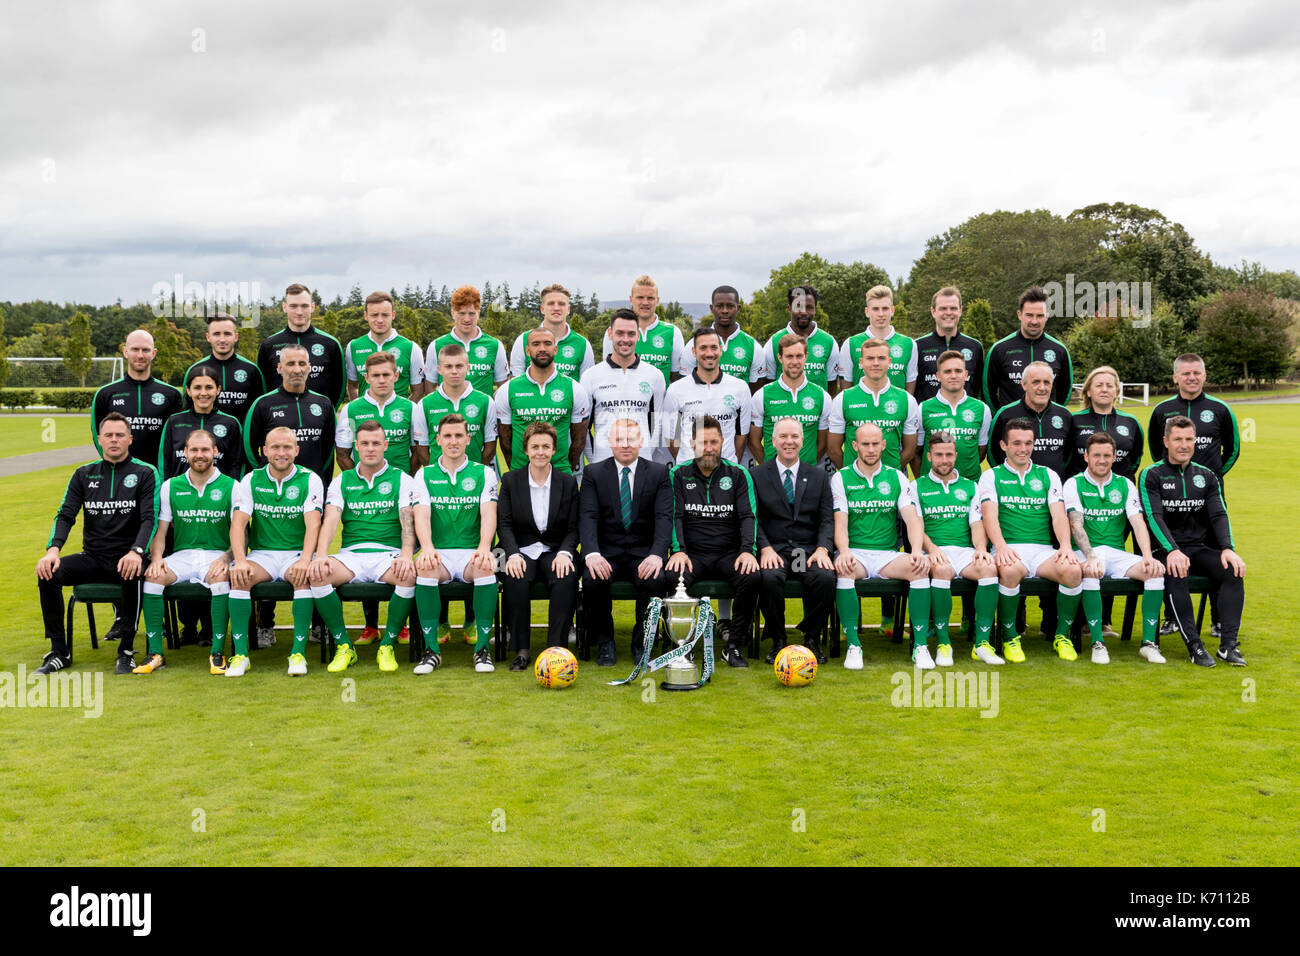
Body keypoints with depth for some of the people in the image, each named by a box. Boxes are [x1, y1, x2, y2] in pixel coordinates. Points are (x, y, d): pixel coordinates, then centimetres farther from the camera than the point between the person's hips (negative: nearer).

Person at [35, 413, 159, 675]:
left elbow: (150, 518, -10)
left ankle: (126, 651, -21)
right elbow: (65, 515, 5)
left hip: (126, 558, -4)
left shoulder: (145, 473, 2)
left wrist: (136, 552, -29)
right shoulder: (84, 475, 13)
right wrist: (53, 549, -15)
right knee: (48, 572, -22)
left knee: (134, 575, -38)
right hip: (93, 557, 4)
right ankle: (59, 651, -10)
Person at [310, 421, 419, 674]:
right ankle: (344, 646, -14)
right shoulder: (342, 481, 16)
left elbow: (408, 520, -4)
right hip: (351, 554, 2)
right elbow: (330, 520, 3)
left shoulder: (401, 479, 10)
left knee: (409, 574, -36)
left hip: (389, 553, -2)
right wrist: (321, 555, -17)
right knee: (317, 574, -29)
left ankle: (387, 646, -16)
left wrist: (407, 555, -23)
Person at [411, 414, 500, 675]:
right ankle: (431, 649, -23)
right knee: (424, 567, -33)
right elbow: (422, 514, -4)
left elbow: (488, 513, -6)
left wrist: (484, 548, -25)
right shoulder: (424, 475, 11)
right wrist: (427, 548, -25)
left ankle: (482, 647, -23)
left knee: (486, 567, -34)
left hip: (472, 553, 0)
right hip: (439, 554, 0)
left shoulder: (484, 473, 9)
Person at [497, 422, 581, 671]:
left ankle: (556, 647, -27)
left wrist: (565, 553, -15)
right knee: (515, 580, -33)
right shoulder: (510, 480, 7)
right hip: (521, 550, 0)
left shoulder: (568, 482, 8)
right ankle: (521, 650, -24)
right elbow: (504, 523, -1)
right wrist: (512, 554, -18)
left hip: (554, 551, 0)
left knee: (567, 578, -32)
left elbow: (573, 528, 5)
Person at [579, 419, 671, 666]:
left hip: (643, 553, 0)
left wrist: (656, 555, -24)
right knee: (593, 579, -31)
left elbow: (664, 517, -6)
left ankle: (642, 643, -7)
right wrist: (592, 554, -26)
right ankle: (604, 643, -7)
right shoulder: (594, 473, 5)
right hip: (606, 552, 0)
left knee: (654, 579, -31)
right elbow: (587, 517, -6)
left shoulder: (658, 473, 5)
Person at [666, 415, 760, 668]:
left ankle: (733, 645, -17)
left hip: (729, 553, 1)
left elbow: (748, 516, 2)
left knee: (751, 578, -31)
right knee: (674, 577, -34)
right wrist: (678, 551, -18)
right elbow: (675, 516, 0)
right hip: (693, 554, 0)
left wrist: (748, 551, -16)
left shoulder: (739, 475, 10)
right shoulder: (678, 476, 10)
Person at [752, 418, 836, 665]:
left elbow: (827, 519, 7)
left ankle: (812, 639, -9)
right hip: (774, 550, -1)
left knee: (826, 578, -30)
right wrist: (765, 548, -15)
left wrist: (823, 548, -11)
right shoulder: (757, 475, 10)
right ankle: (777, 640, -13)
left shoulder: (819, 476, 15)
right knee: (769, 578, -34)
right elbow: (754, 519, 2)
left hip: (809, 550, 1)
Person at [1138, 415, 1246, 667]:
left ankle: (1228, 644, -24)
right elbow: (1154, 517, -12)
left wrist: (1227, 548, -14)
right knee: (1176, 574, -36)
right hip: (1165, 550, -4)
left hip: (1200, 549, 4)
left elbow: (1219, 515, 5)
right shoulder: (1151, 475, 1)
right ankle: (1194, 645, -31)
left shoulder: (1207, 476, 15)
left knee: (1233, 569, -23)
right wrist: (1172, 551, -28)